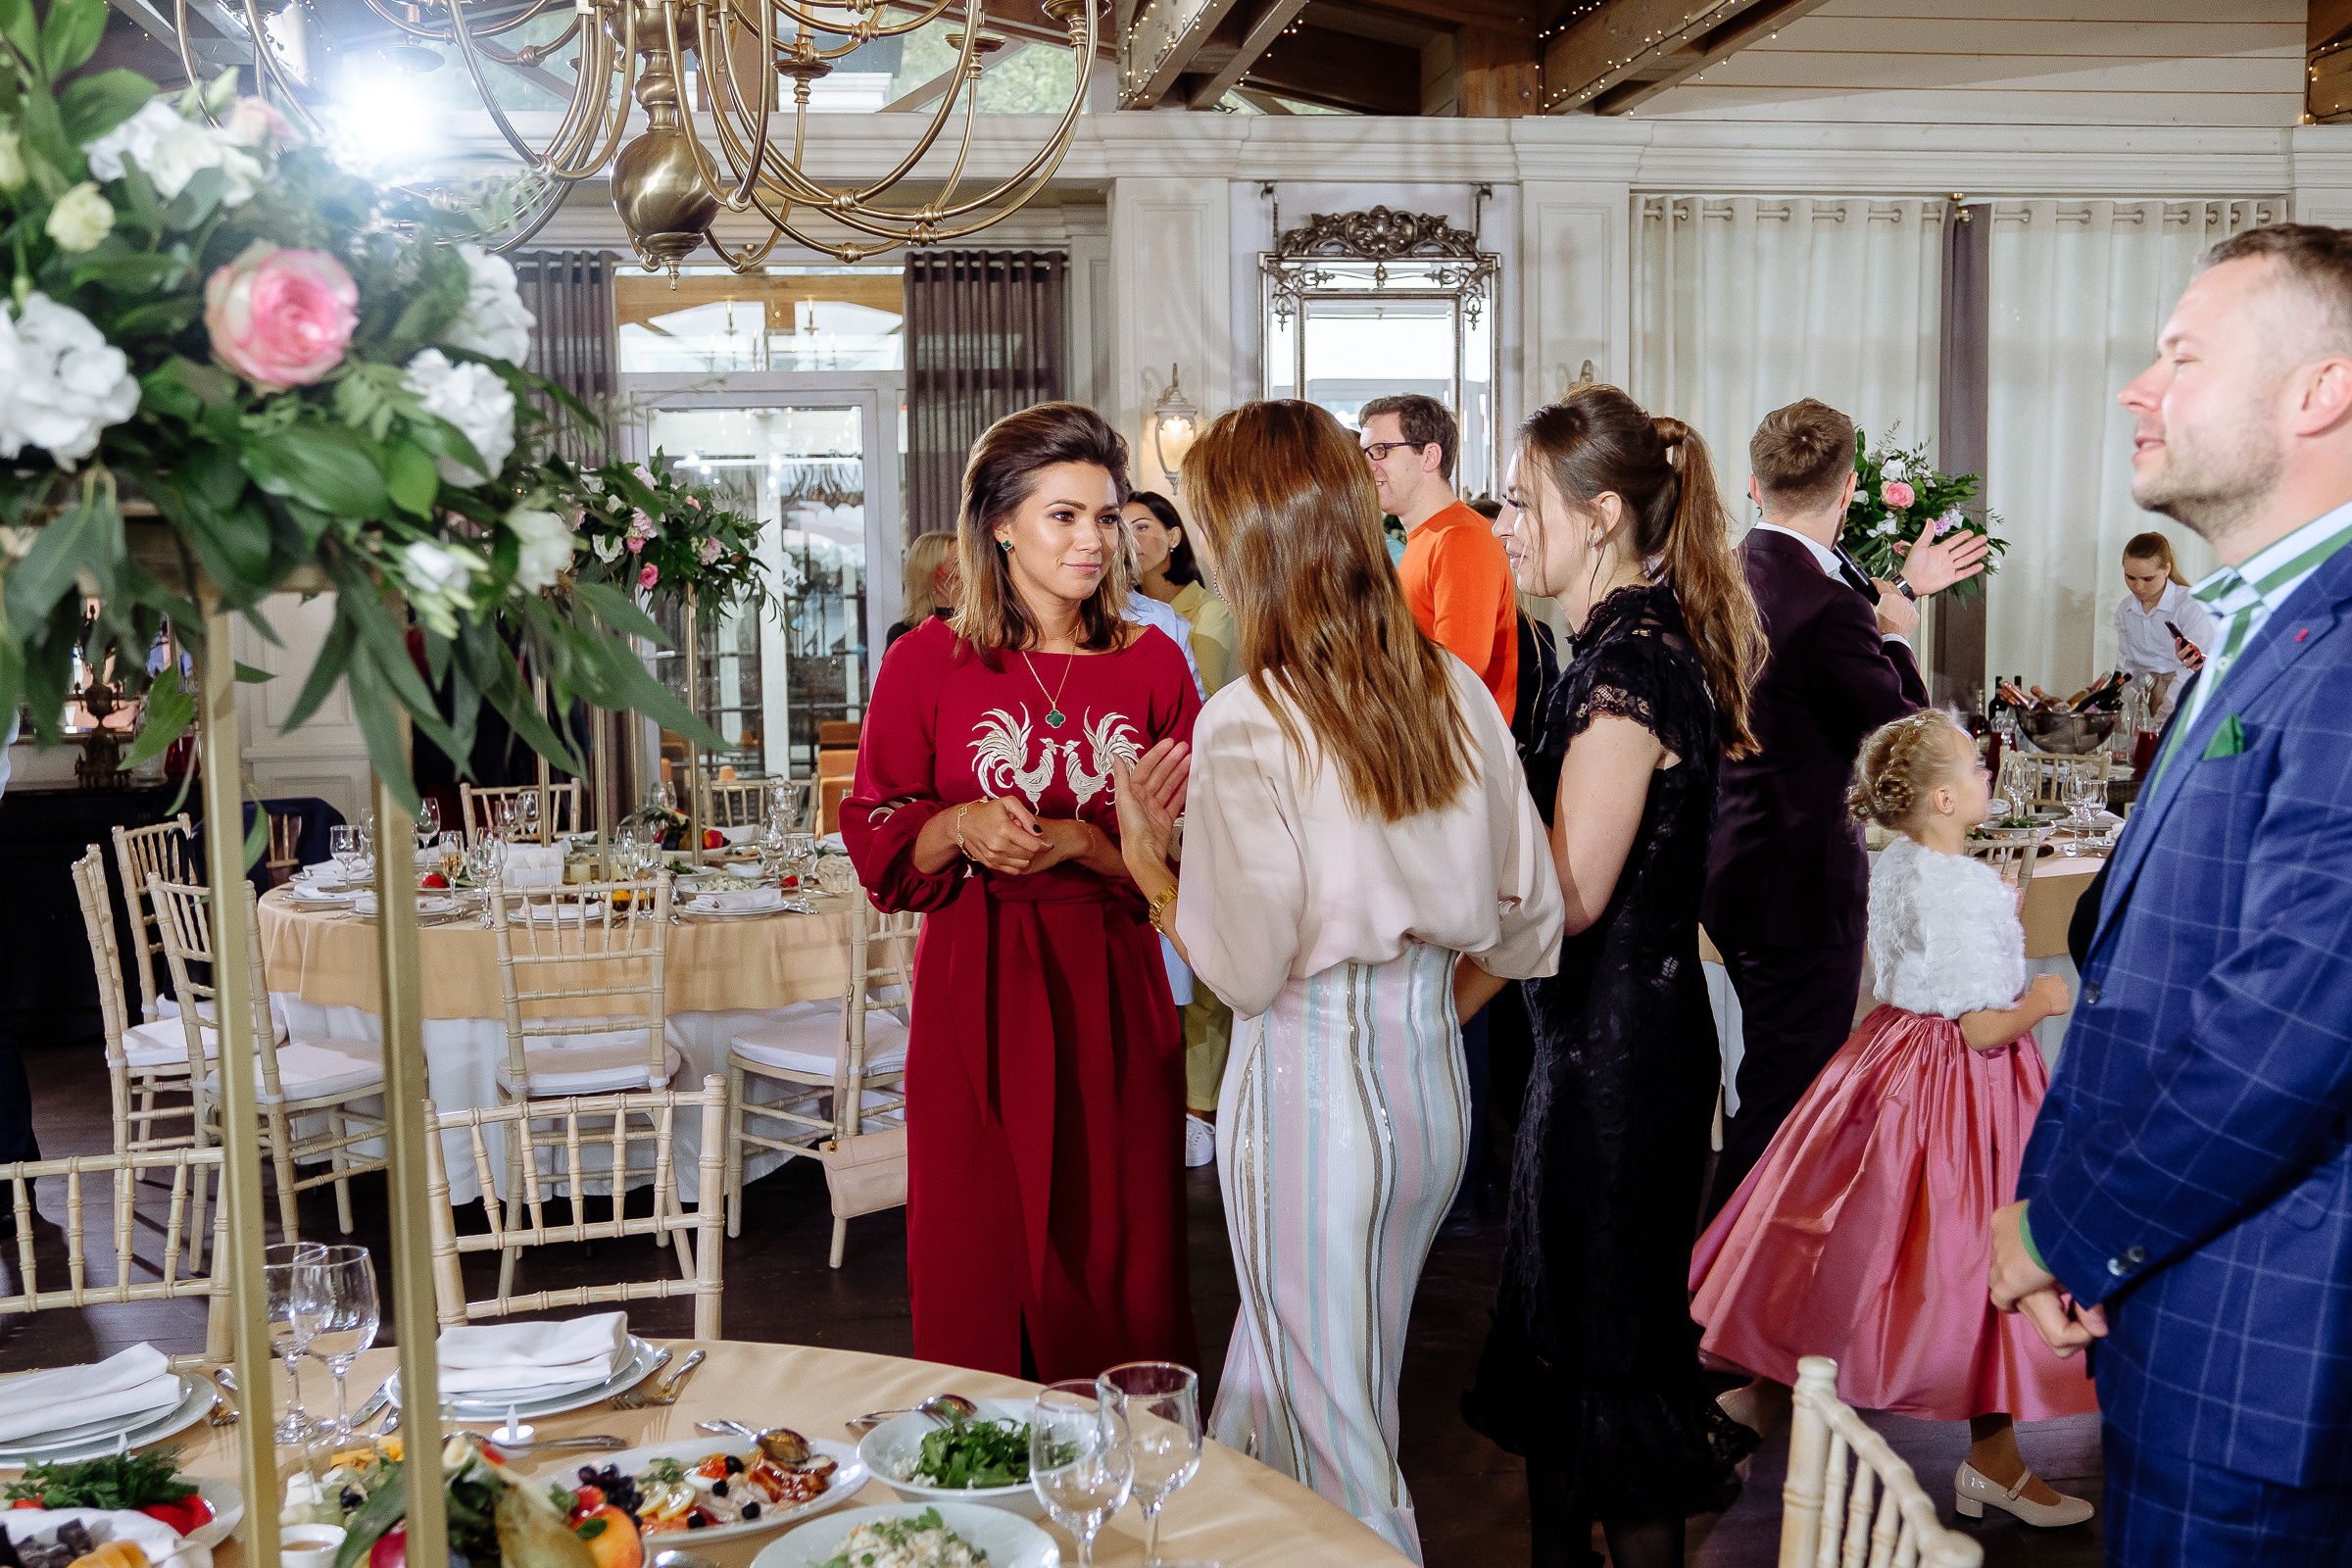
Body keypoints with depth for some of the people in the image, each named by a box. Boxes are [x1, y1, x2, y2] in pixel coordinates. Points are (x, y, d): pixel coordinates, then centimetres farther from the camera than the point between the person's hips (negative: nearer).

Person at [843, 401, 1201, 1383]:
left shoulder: (1153, 665, 4)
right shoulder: (926, 663, 0)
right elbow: (876, 842, 3)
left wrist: (1081, 844, -14)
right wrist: (961, 829, -17)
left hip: (1113, 994, 1)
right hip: (978, 993, -1)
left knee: (1120, 1254, 7)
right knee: (978, 1264, 5)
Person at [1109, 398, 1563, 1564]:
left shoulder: (1248, 723, -17)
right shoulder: (1452, 690, 2)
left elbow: (1244, 971, -15)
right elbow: (1529, 915, 6)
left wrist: (1146, 861, -1)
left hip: (1308, 1086, -7)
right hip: (1433, 1074, 7)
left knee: (1336, 1435, 10)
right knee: (1271, 1378, 24)